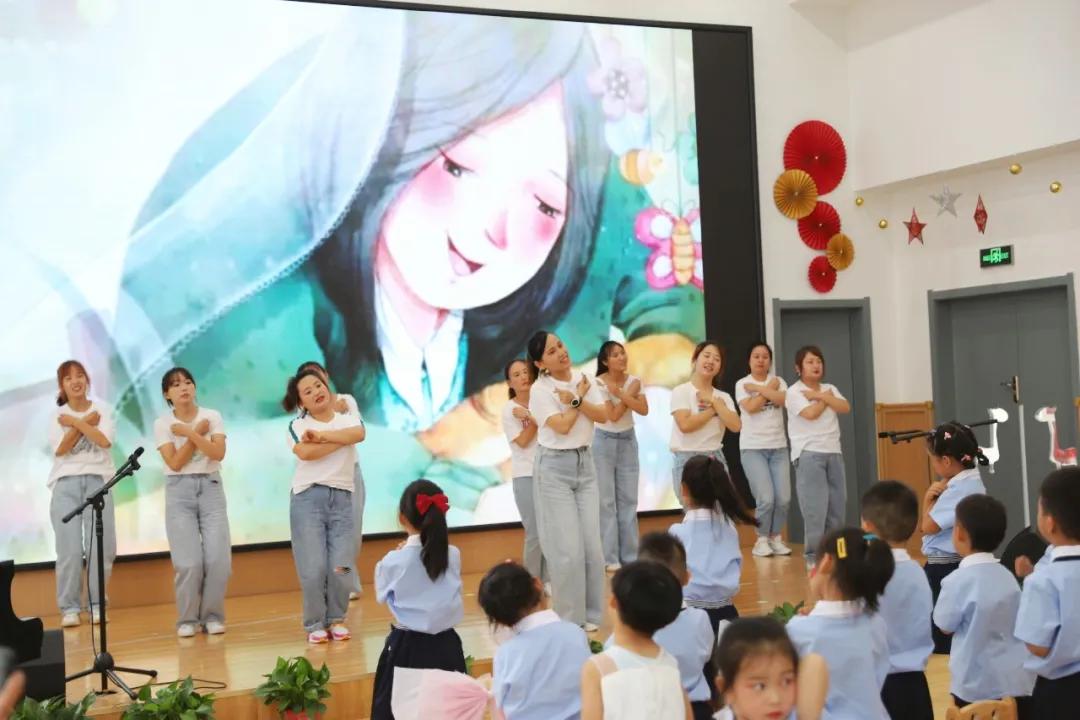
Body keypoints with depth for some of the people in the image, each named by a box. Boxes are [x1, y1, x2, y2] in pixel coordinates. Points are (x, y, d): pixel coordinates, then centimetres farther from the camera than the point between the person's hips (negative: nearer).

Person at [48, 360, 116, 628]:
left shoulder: (102, 408, 7)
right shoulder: (57, 415, 8)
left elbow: (105, 441, -9)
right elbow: (60, 449, -6)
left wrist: (75, 422, -6)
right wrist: (86, 422, -6)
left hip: (98, 481, 0)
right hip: (66, 483, 0)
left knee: (99, 546, -4)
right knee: (70, 548, -7)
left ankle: (96, 605, 7)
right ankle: (69, 608, 0)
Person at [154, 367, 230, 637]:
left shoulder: (212, 416, 1)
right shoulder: (162, 423, -1)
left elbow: (218, 454, -12)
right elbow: (175, 463, -10)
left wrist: (189, 433, -15)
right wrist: (197, 433, -9)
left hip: (211, 487, 1)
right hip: (179, 491, -1)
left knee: (218, 559, -7)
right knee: (188, 562, -9)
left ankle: (212, 616, 11)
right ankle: (187, 619, 9)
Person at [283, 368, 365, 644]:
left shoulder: (348, 419, 12)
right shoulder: (297, 425, 5)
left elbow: (359, 434, -12)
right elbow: (305, 453, -16)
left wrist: (321, 435, -11)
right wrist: (342, 439, -6)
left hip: (341, 498, 2)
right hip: (308, 498, -2)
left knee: (342, 566, -4)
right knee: (314, 568, -6)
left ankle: (336, 619, 16)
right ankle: (315, 624, 11)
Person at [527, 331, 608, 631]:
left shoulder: (583, 378, 4)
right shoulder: (540, 390, -11)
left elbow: (603, 415, -2)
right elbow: (562, 426, -18)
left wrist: (576, 400, -15)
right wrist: (580, 395, -8)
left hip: (585, 463, 5)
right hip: (554, 467, -5)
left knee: (592, 546, 5)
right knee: (567, 549, -3)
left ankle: (590, 615, 17)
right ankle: (570, 619, 9)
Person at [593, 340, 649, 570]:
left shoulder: (633, 381, -2)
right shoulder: (598, 383, -14)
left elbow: (644, 410, -14)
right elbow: (613, 415, -19)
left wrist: (620, 394, -22)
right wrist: (629, 395, -13)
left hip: (628, 441, 4)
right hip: (604, 442, -4)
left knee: (629, 500, 8)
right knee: (606, 501, 0)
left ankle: (630, 555, 15)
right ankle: (610, 557, 6)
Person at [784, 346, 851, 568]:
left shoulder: (830, 389, 16)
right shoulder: (794, 392, -2)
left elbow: (845, 408, -1)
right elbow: (811, 413, -16)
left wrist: (819, 395, -6)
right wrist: (827, 398, -1)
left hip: (834, 452, 6)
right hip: (809, 453, -6)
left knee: (837, 505, 6)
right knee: (815, 507, -11)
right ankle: (813, 555, -5)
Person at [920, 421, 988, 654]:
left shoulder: (959, 489, -21)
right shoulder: (968, 483, 11)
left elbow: (928, 527, -20)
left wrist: (929, 500, -5)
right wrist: (931, 498, -5)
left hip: (945, 568, -10)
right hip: (959, 565, 10)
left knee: (942, 636, -1)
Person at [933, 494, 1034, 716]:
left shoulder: (959, 580, -16)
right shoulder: (1007, 576, 3)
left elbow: (945, 624, -5)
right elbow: (1018, 622, 12)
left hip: (978, 685, -6)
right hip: (1019, 682, 6)